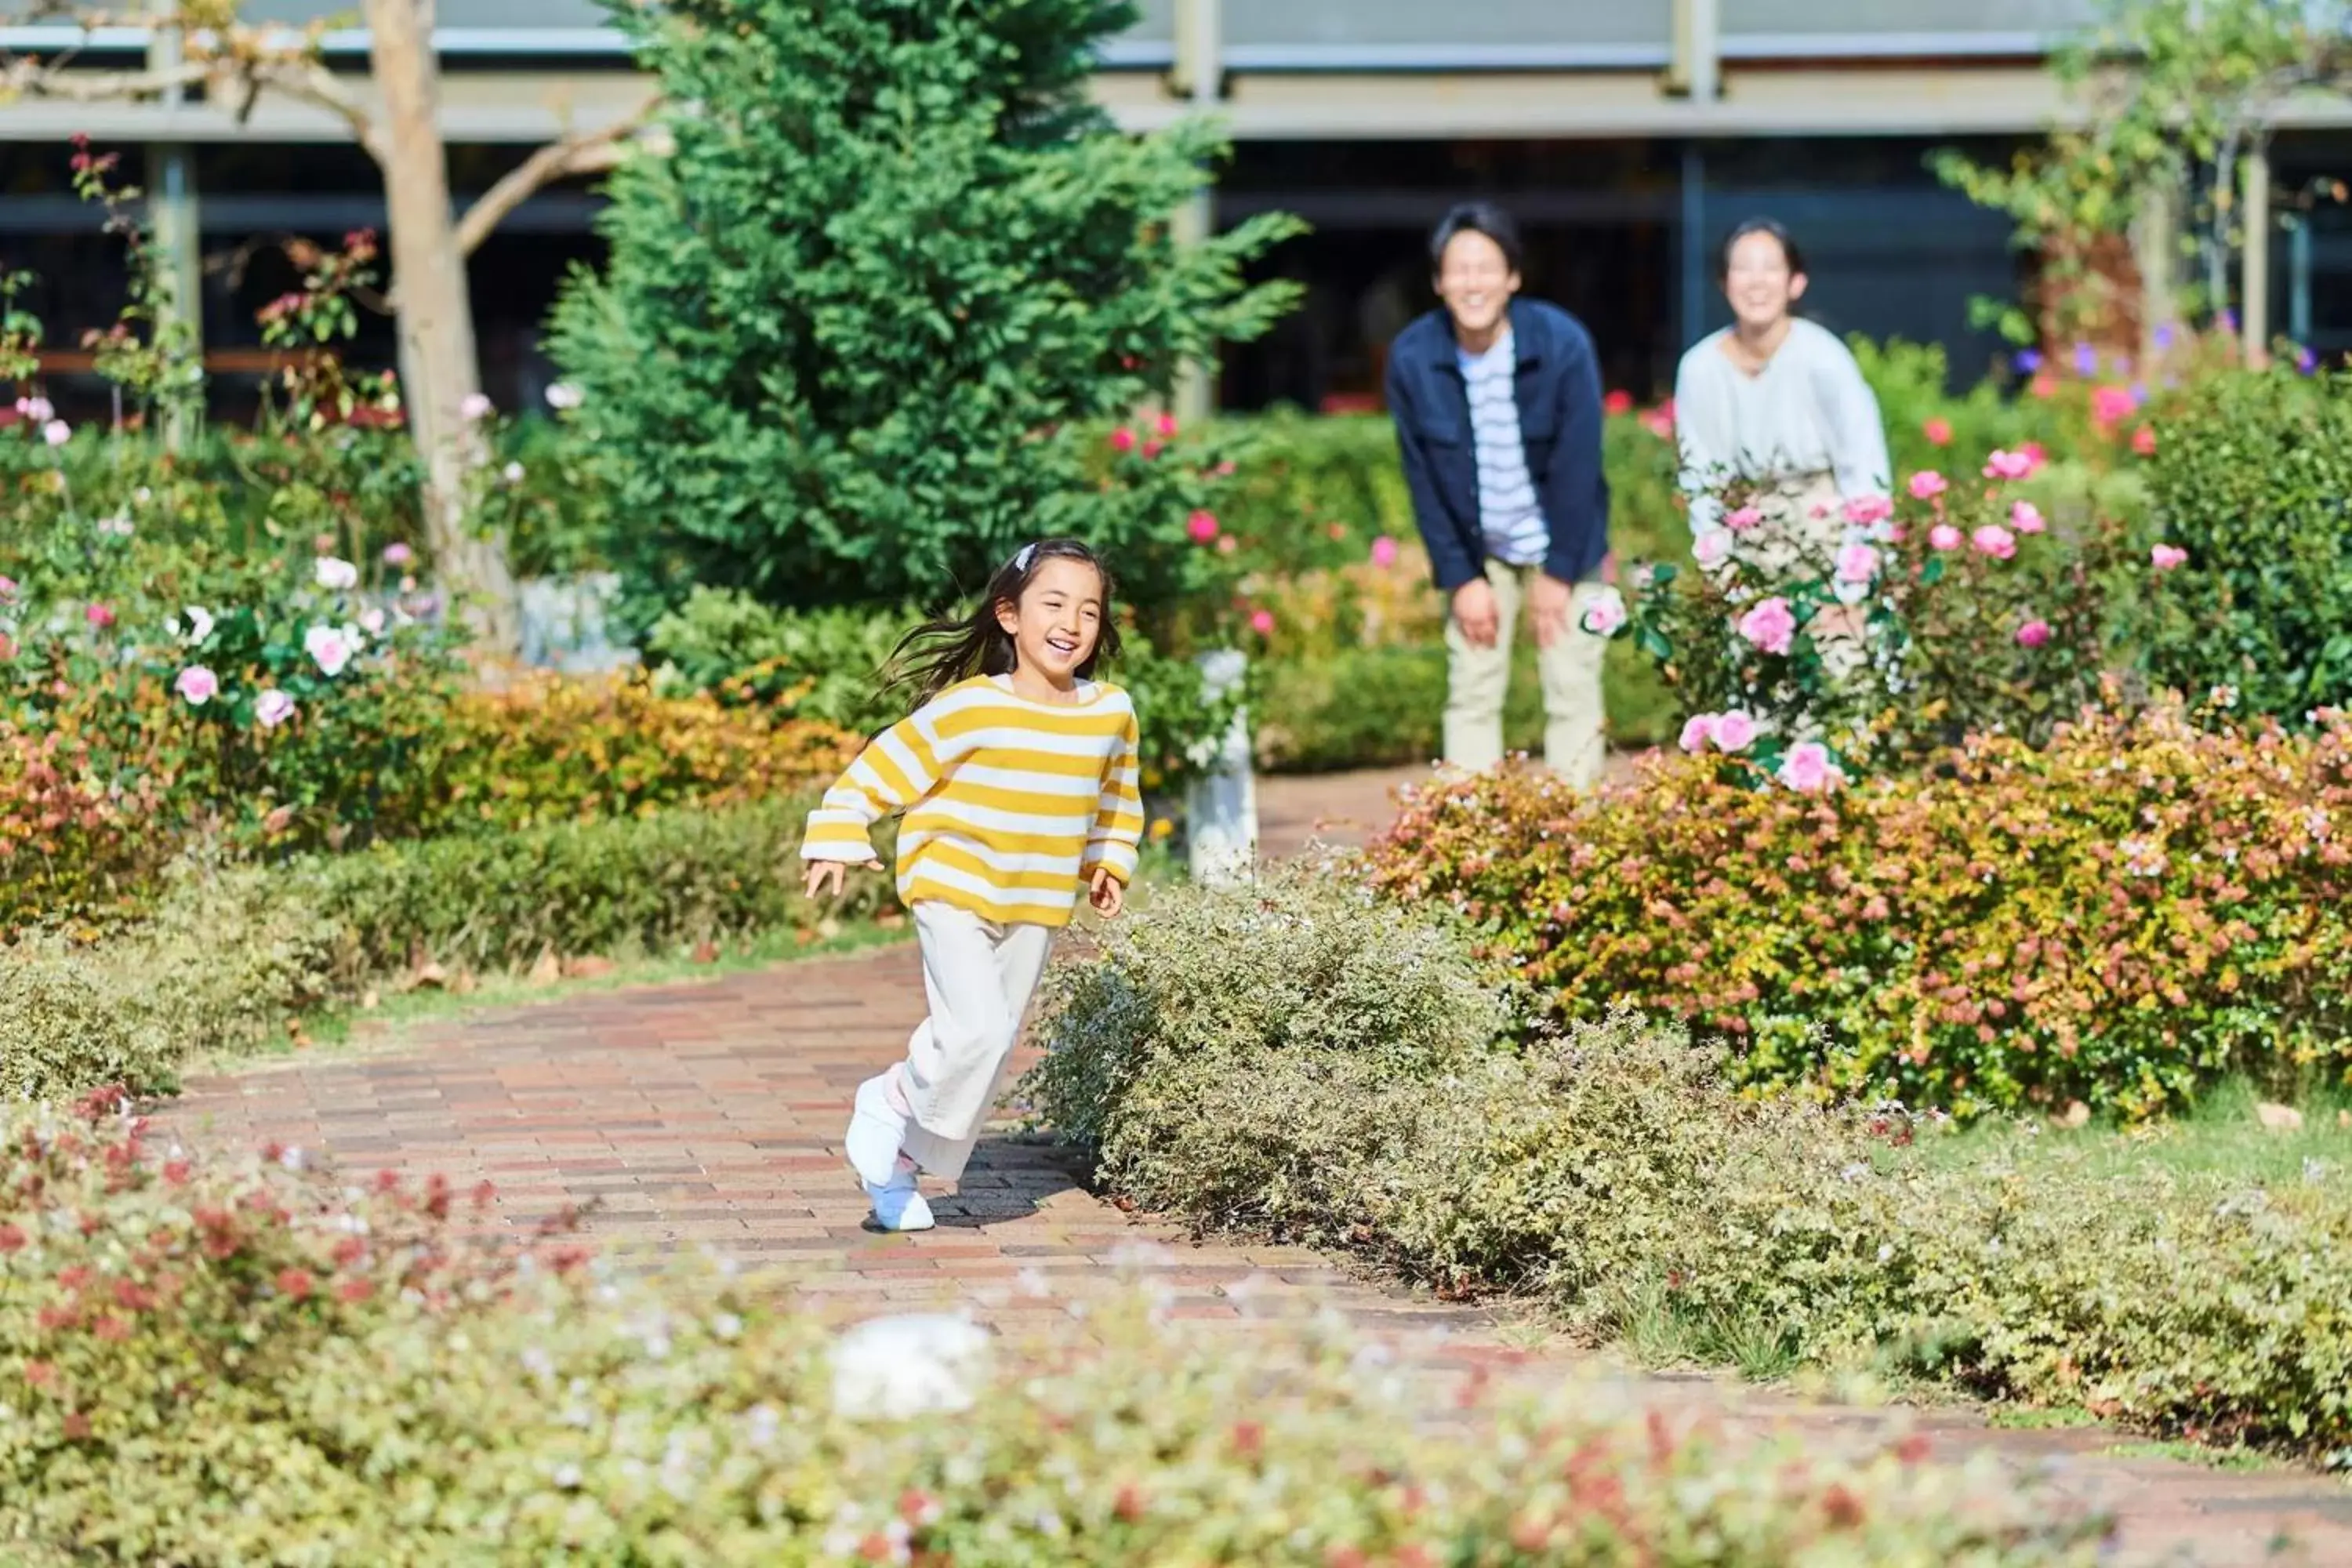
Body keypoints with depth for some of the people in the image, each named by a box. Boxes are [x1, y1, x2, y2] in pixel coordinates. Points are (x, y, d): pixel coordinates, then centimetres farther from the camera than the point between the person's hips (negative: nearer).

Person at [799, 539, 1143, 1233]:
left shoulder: (1112, 712, -1)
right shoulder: (969, 708, -16)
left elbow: (1118, 797, 19)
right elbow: (884, 766, -13)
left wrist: (1110, 863, 8)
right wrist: (839, 840, -21)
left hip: (1036, 909, 5)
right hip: (955, 891, -5)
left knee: (994, 1043, 9)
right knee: (977, 1032, -21)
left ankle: (901, 1160, 25)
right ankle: (892, 1107, 5)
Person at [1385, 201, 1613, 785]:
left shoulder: (1563, 343, -19)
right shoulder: (1412, 358, -15)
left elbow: (1577, 465, -14)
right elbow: (1423, 479, -7)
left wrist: (1559, 571, -12)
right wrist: (1461, 578, -7)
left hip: (1561, 547, -2)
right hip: (1477, 552, 2)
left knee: (1573, 691, -1)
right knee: (1470, 693, 1)